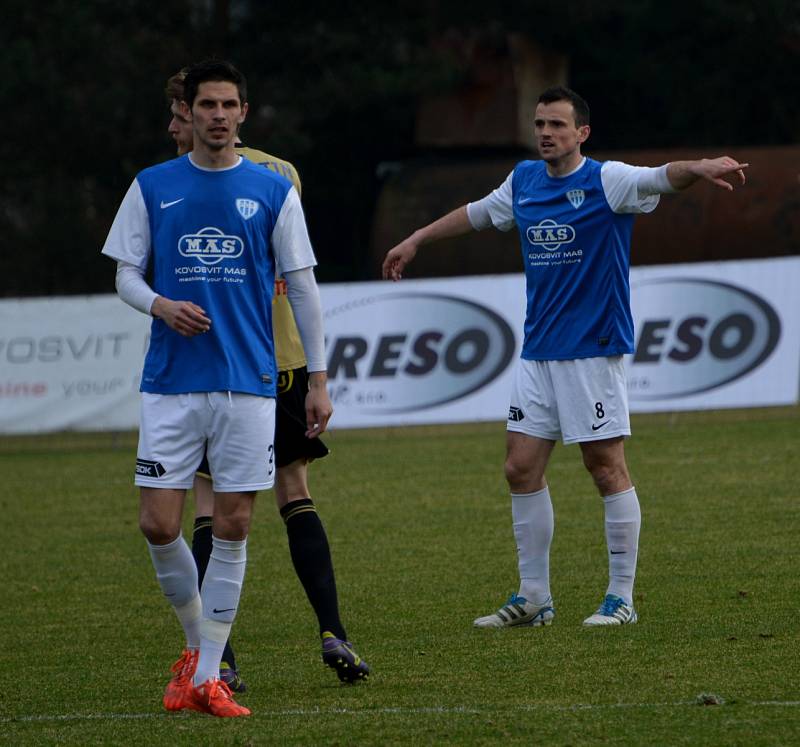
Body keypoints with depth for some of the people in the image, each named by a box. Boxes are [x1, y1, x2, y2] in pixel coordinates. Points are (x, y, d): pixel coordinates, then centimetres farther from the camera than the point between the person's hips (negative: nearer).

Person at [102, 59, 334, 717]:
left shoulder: (274, 191, 5)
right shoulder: (152, 188, 7)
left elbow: (302, 286, 7)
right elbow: (126, 273, 11)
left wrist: (319, 378, 3)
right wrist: (159, 304, -12)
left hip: (248, 384, -1)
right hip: (170, 384, 1)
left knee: (232, 527, -2)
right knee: (159, 524, -5)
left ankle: (207, 676, 4)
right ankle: (196, 642, 19)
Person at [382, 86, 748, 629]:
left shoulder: (604, 181, -8)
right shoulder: (524, 181, 11)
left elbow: (661, 179, -25)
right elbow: (477, 213, 29)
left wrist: (698, 169, -46)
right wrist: (416, 241, 38)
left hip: (593, 350, -7)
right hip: (538, 354, 7)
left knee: (608, 468, -3)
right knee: (522, 470, 4)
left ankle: (622, 599, 3)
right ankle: (534, 599, 13)